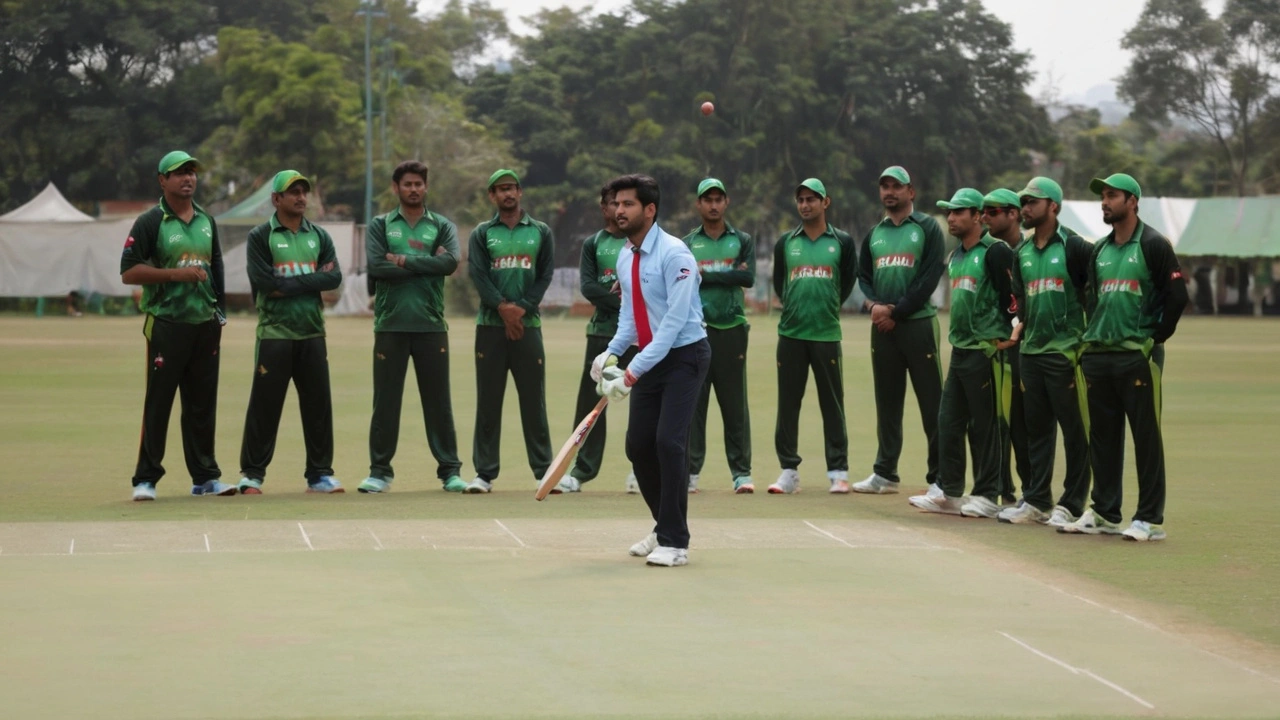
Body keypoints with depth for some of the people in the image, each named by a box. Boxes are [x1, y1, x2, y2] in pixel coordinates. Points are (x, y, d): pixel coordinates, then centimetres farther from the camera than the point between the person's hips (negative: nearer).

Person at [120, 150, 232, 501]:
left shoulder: (207, 221, 15)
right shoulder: (150, 222, -4)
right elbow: (128, 272, -10)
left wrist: (220, 313, 14)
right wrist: (176, 274, -18)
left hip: (205, 325, 5)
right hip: (167, 325, -5)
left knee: (203, 404, 8)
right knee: (158, 403, -4)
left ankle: (205, 476, 14)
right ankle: (146, 478, 1)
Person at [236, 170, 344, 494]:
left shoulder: (319, 236, 13)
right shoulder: (260, 237, 1)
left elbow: (334, 277, -1)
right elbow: (264, 282, -13)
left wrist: (290, 284, -11)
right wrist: (312, 280, -8)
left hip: (312, 334, 4)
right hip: (274, 334, -4)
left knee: (319, 404, 5)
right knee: (264, 406, -2)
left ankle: (320, 474, 12)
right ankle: (252, 474, 6)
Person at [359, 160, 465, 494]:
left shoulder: (442, 226, 10)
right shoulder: (380, 226, 8)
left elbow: (451, 262, -9)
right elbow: (376, 267, -9)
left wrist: (406, 261, -10)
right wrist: (426, 264, -8)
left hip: (431, 325, 0)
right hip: (390, 325, 0)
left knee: (438, 401, 3)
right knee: (385, 401, 3)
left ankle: (450, 470, 8)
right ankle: (380, 471, 9)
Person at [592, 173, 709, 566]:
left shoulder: (674, 254, -19)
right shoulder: (624, 258, 6)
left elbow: (674, 322, -24)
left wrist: (632, 373, -26)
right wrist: (612, 352, -3)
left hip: (684, 355, -8)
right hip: (650, 358, 8)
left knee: (669, 440, -17)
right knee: (638, 444, 7)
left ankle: (675, 542, -9)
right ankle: (664, 528, 25)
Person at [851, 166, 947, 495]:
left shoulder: (927, 228, -1)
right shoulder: (874, 234, 17)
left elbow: (930, 277, -9)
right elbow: (863, 276, 16)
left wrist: (896, 311, -12)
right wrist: (873, 305, -5)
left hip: (917, 323, -6)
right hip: (882, 326, 6)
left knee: (931, 402, -6)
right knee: (887, 402, 10)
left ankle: (940, 477, -4)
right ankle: (885, 473, 15)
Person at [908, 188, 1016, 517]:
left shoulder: (994, 252, -11)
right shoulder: (955, 257, 16)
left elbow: (1014, 294, -15)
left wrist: (1012, 334, -15)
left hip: (986, 350, -9)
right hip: (959, 350, 9)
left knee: (984, 425, -3)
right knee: (948, 422, 9)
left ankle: (987, 496, 3)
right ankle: (948, 492, 15)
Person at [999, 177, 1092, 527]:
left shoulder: (1074, 246, -7)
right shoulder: (1022, 252, 14)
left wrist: (1088, 336, -9)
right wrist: (1016, 335, 9)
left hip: (1065, 353, -7)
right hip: (1031, 351, 7)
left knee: (1074, 429, -3)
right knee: (1036, 428, 11)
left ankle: (1072, 505, 1)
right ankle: (1036, 501, 17)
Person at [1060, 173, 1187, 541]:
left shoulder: (1153, 245, -5)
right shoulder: (1100, 250, 16)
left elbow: (1177, 294, -8)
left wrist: (1156, 338, -8)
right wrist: (1089, 340, 13)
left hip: (1137, 356, -7)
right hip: (1098, 356, 7)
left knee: (1146, 437, -5)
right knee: (1102, 437, 10)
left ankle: (1150, 519, -3)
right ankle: (1104, 513, 18)